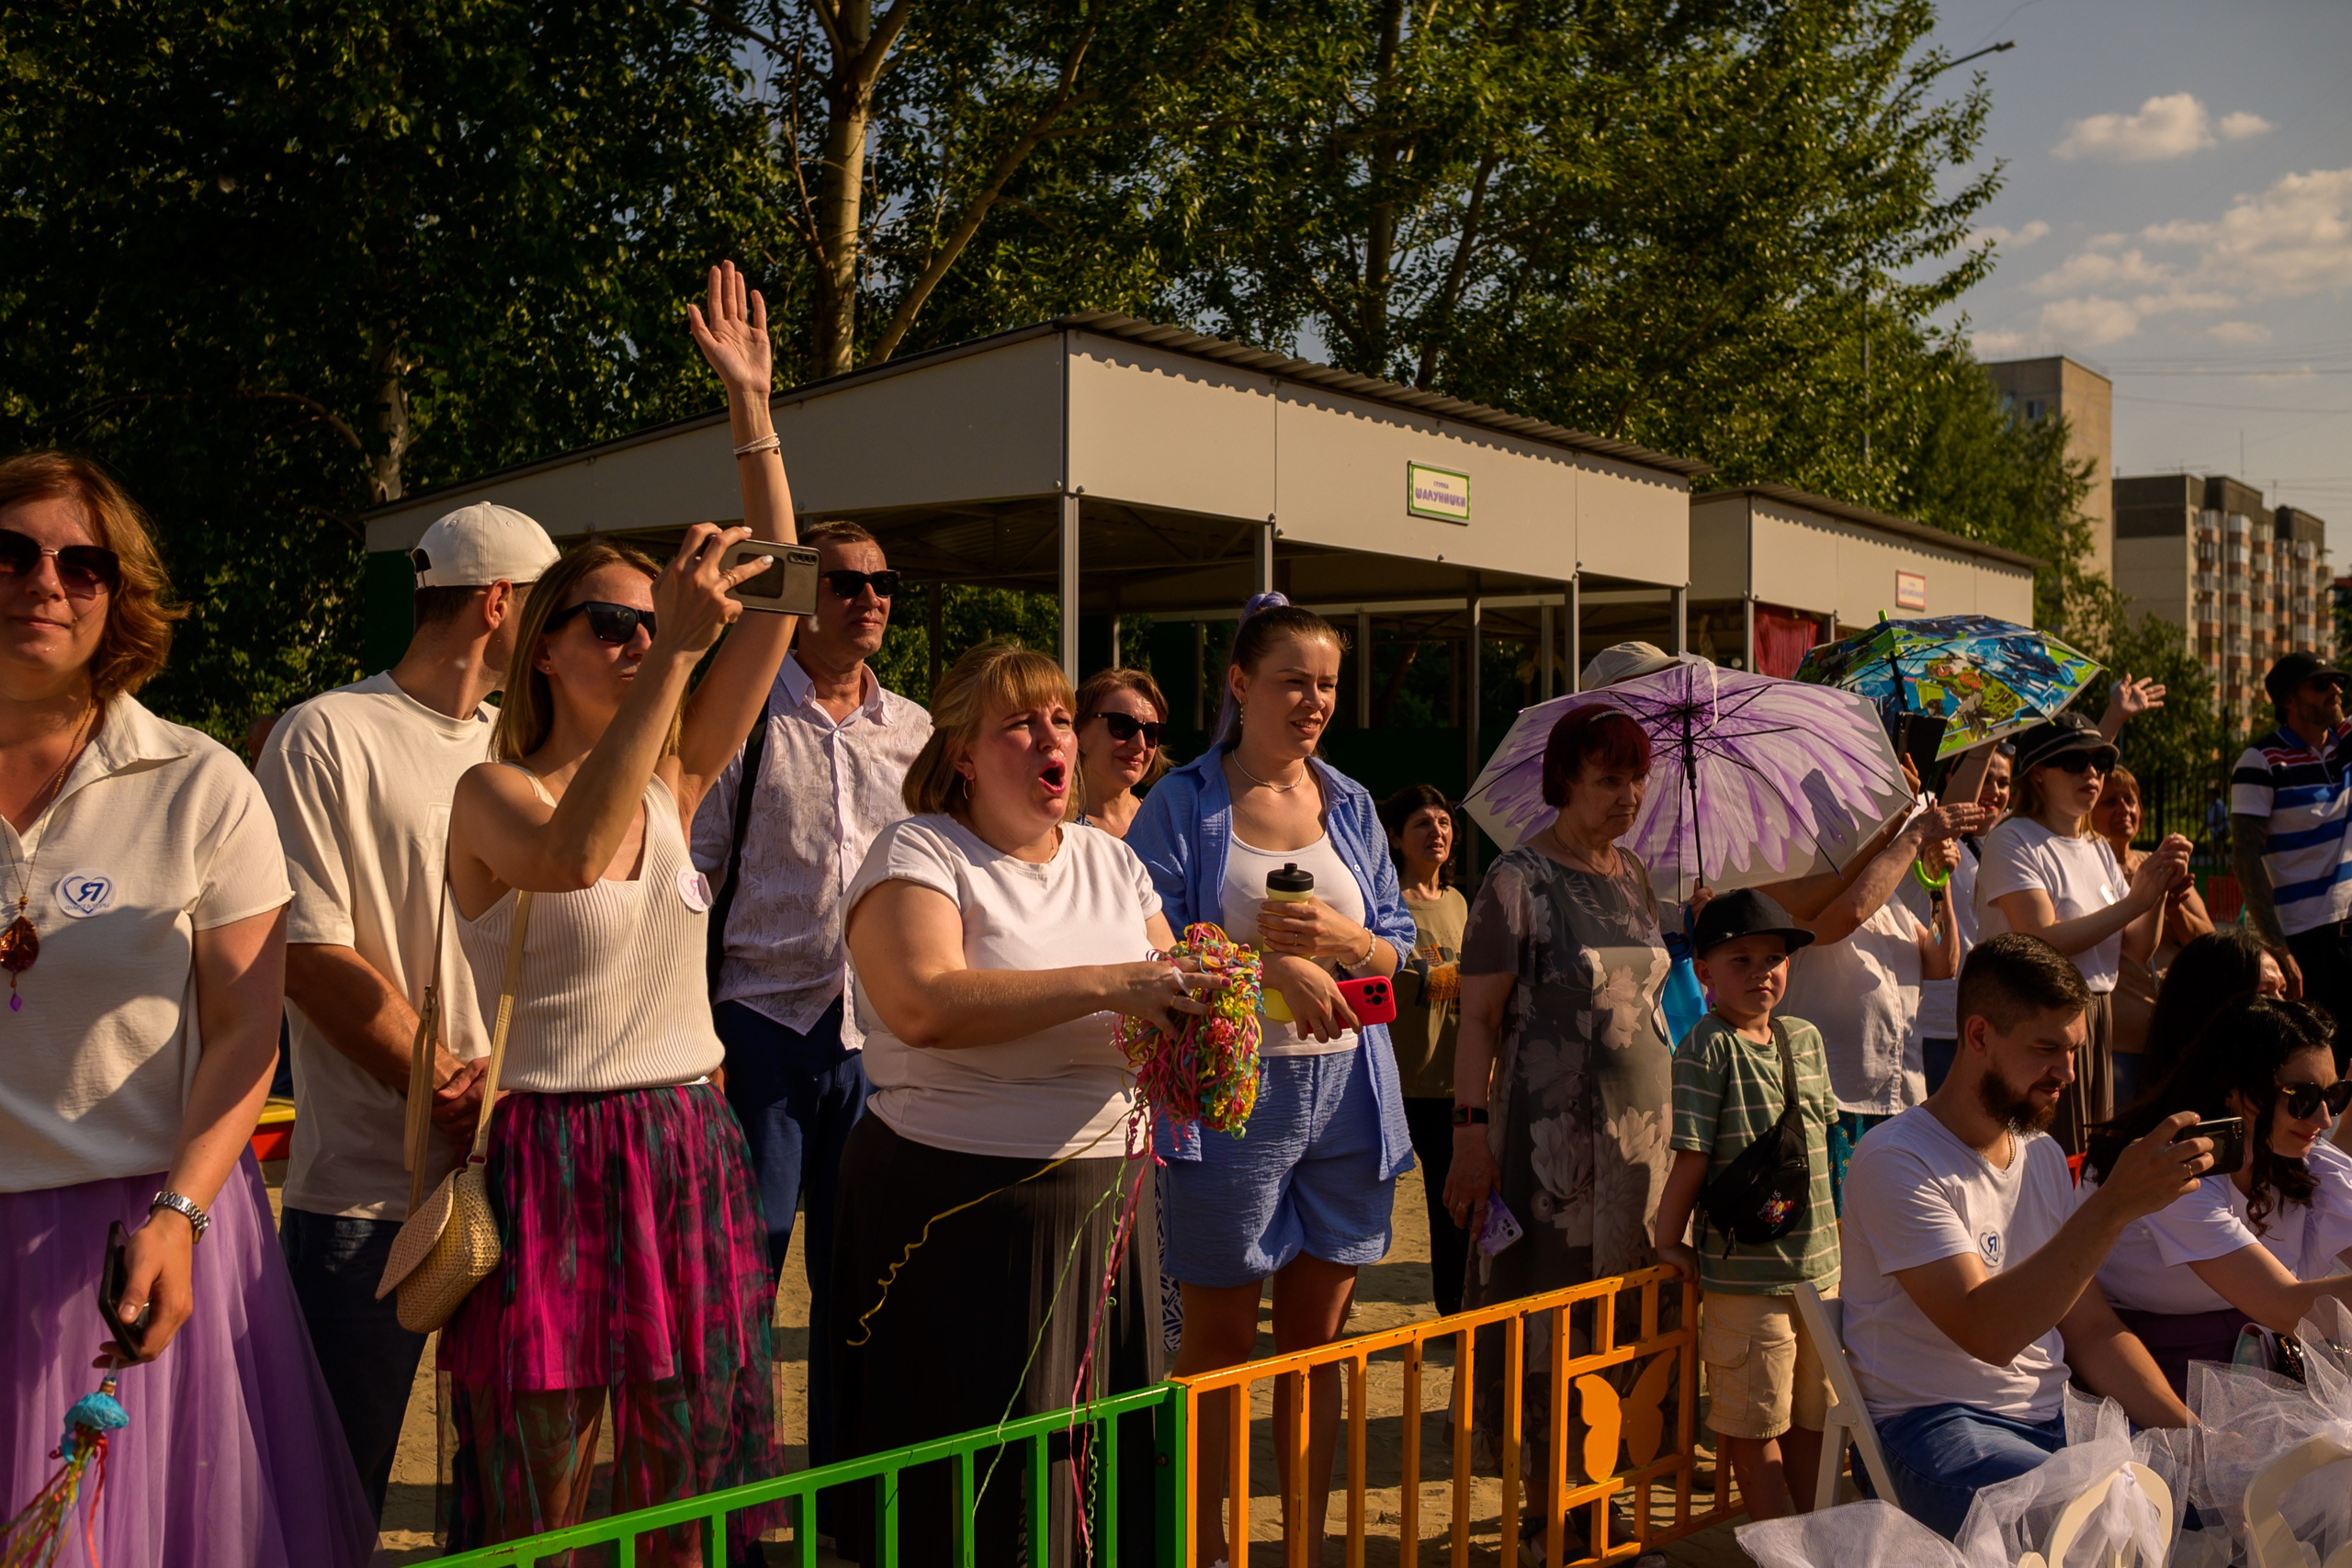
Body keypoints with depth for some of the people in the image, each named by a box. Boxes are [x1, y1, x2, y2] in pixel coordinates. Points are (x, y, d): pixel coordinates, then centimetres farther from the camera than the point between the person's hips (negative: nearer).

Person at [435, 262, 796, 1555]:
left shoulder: (673, 782, 8)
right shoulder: (491, 794, -6)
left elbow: (776, 604, 3)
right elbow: (570, 854, -31)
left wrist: (751, 408, 2)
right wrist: (674, 649, -33)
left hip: (686, 1149, 5)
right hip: (545, 1155, -5)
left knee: (685, 1487, 11)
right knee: (533, 1503, 2)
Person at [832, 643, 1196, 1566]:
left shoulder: (1110, 859, 14)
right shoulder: (918, 853, -5)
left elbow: (1169, 1002, 13)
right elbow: (923, 1005, -23)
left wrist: (1198, 998, -12)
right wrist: (1106, 986, -24)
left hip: (1105, 1195, 6)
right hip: (959, 1207, -5)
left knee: (1106, 1469, 9)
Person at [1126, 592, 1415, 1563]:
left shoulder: (1350, 806, 12)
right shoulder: (1183, 804, -2)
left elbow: (1400, 947, 11)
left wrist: (1340, 939, -10)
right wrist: (1274, 965, -19)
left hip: (1347, 1092, 4)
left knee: (1317, 1336, 11)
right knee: (1220, 1339, 5)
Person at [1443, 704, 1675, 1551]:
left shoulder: (1633, 876, 12)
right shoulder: (1520, 878, -9)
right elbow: (1478, 1016, -11)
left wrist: (1670, 1119, 19)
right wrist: (1471, 1136, -17)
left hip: (1641, 1129, 7)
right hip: (1552, 1132, -6)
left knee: (1625, 1311, 9)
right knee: (1553, 1313, -1)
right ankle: (1546, 1500, 11)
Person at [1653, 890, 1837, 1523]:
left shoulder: (1806, 1039, 8)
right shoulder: (1707, 1048, -13)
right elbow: (1692, 1157, -13)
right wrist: (1669, 1241, -10)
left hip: (1819, 1263, 7)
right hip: (1746, 1272, -6)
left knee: (1813, 1419, 17)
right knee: (1755, 1429, 3)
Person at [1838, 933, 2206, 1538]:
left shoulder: (2043, 1155, 15)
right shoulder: (1895, 1162, -13)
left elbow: (2091, 1330, 15)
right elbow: (1987, 1334, -24)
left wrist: (2189, 1430, -2)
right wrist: (2114, 1206, -31)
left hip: (2056, 1419, 7)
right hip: (1933, 1428, -7)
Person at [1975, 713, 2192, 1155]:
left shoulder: (2098, 849, 16)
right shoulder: (2013, 841, -8)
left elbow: (2138, 947, 10)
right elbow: (2043, 943, -20)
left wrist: (2160, 887, -6)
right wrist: (2134, 901, -19)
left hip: (2099, 1016, 8)